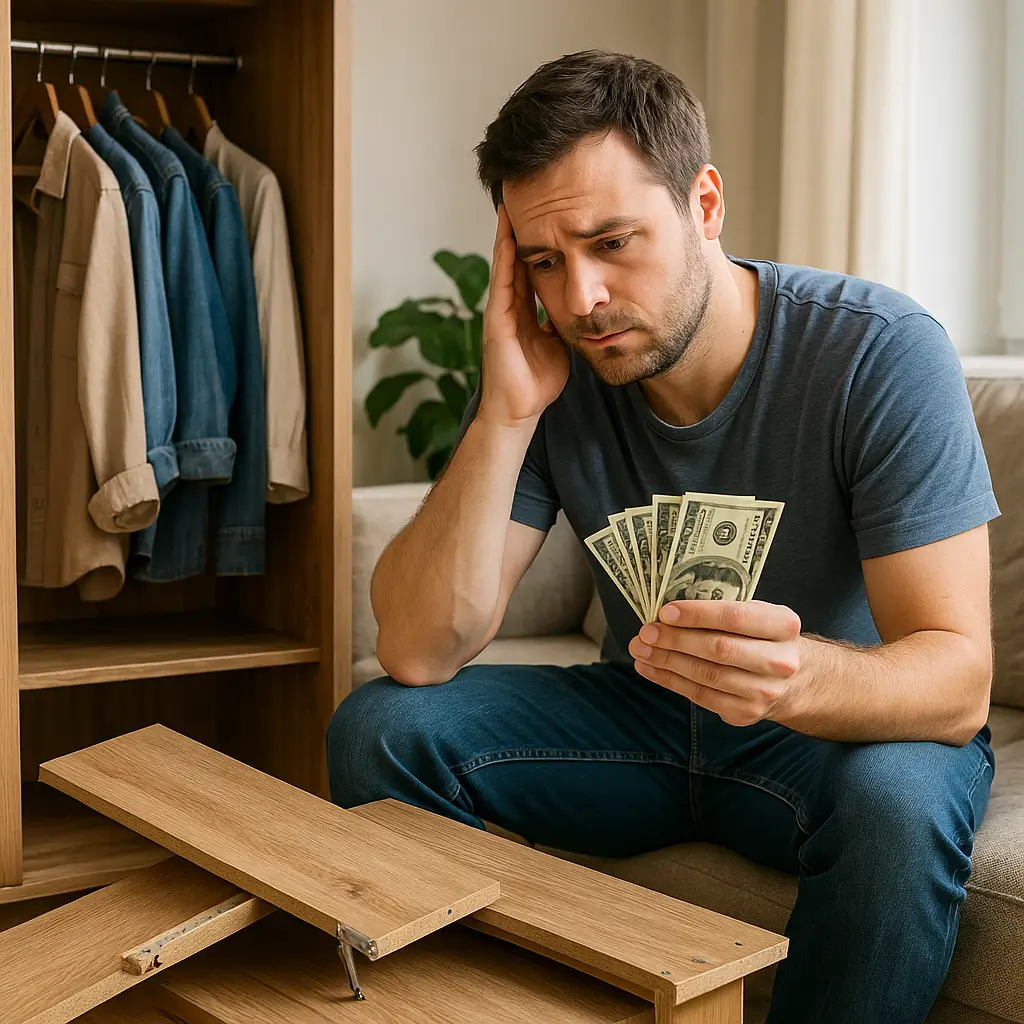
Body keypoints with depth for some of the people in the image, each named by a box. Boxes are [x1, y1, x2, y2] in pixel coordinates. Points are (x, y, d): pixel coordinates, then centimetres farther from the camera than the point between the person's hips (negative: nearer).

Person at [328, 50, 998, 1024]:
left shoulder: (882, 353, -22)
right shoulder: (548, 371, -12)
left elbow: (957, 676, -27)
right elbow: (417, 652, -19)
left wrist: (801, 677, -50)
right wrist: (507, 411, -29)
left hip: (845, 723, -3)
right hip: (643, 717, 3)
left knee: (897, 798, -36)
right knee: (380, 729, -15)